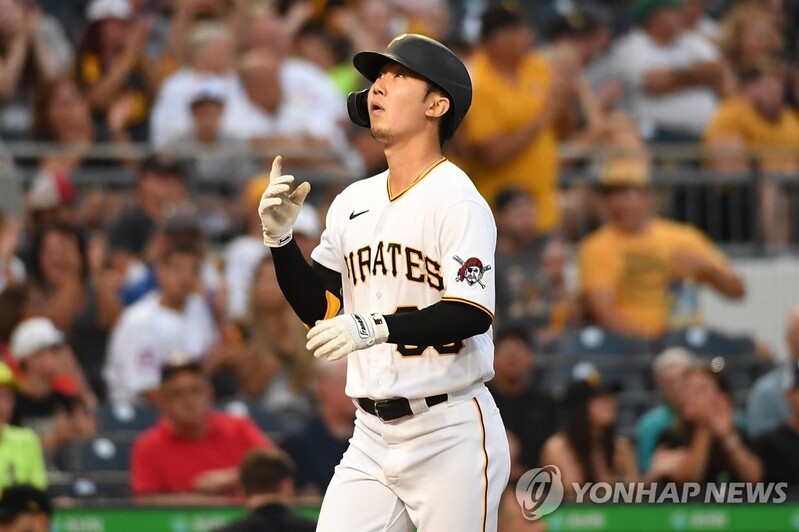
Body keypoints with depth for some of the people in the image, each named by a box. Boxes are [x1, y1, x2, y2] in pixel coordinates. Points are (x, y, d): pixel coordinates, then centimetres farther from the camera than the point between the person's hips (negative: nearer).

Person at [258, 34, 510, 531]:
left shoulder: (457, 201, -10)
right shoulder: (353, 201, 12)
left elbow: (472, 315, -19)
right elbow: (317, 307, 15)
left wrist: (376, 328, -30)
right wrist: (280, 237, 0)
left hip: (451, 437, -6)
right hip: (372, 436, 6)